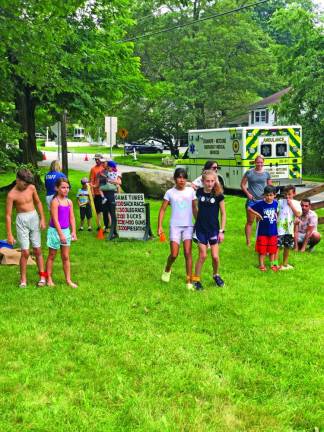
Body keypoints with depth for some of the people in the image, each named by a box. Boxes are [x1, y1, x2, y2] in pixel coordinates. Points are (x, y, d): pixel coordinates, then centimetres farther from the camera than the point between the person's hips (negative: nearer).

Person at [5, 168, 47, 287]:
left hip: (34, 217, 3)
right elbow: (8, 215, -11)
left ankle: (42, 276, 16)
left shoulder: (31, 188, -2)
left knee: (37, 250, 7)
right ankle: (23, 279, 8)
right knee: (25, 252, -6)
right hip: (21, 220, -3)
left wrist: (42, 219, 6)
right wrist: (9, 235, -12)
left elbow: (38, 202, 13)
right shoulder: (12, 195, -13)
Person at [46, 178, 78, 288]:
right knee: (52, 256, 8)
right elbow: (55, 219, -18)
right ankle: (49, 279, 17)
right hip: (55, 231, -5)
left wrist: (73, 232, -1)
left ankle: (68, 280, 15)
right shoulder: (55, 201, -14)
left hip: (66, 230, 6)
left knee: (66, 257, 10)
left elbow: (72, 218, 7)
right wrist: (60, 234, -21)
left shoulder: (69, 202, 4)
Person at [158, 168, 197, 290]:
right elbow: (162, 210, 2)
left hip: (188, 226, 1)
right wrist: (160, 226, -4)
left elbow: (194, 209, 11)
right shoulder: (170, 192, 0)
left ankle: (189, 281, 0)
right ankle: (167, 270, 27)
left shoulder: (191, 191, 4)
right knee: (174, 254, -6)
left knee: (188, 253, -7)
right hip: (175, 226, -1)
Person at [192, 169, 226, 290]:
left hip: (214, 229, 0)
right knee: (203, 255, -1)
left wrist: (222, 231, -5)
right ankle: (196, 279, 14)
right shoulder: (199, 192, -5)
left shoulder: (218, 195, -9)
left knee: (215, 256, 2)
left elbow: (223, 214, -4)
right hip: (201, 229, 0)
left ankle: (216, 275, 30)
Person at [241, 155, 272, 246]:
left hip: (262, 200, 3)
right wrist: (248, 193, -9)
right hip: (251, 200, -3)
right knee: (250, 221, 1)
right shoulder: (249, 172, -3)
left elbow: (270, 186, 13)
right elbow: (242, 184, 2)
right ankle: (248, 242, 7)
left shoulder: (266, 173, 5)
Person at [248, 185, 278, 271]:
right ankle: (261, 264, 19)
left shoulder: (276, 203, -3)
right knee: (262, 249, 6)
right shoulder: (260, 204, -13)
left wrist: (276, 215, 0)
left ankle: (272, 264, 27)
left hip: (273, 231, 3)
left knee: (272, 249, 13)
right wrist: (256, 213, -16)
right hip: (263, 231, -3)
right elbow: (249, 208, -7)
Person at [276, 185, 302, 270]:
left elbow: (298, 214, -13)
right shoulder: (280, 201, -1)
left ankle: (285, 264, 27)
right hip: (280, 228, -2)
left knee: (287, 247, 13)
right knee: (277, 246, -5)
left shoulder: (296, 203, 1)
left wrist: (291, 204, -14)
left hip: (289, 229, 3)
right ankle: (275, 264, -2)